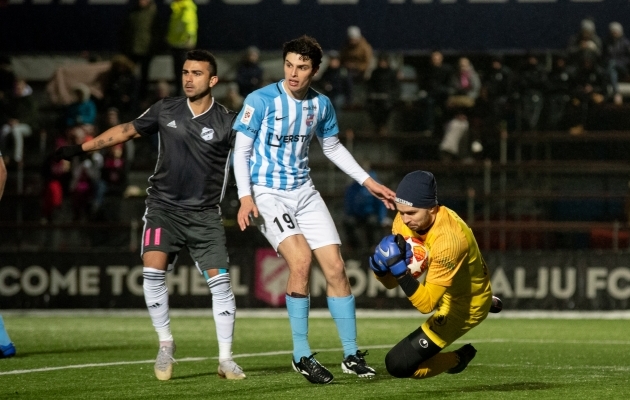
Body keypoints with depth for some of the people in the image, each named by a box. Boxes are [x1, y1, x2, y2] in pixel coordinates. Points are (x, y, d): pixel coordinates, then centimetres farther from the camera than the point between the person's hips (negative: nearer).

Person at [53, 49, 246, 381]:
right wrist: (81, 148, 14)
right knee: (153, 271, -17)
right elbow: (126, 130, 13)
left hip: (204, 214, -1)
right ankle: (165, 344, 0)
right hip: (164, 207, 1)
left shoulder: (226, 122, -5)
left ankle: (225, 359, 5)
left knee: (219, 280, -7)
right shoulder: (165, 110, 3)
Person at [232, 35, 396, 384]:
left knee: (335, 267, -2)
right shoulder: (261, 100, -12)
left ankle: (351, 355, 10)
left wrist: (367, 181, 15)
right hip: (267, 193, -5)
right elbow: (241, 151, -9)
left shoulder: (321, 105, 3)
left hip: (304, 191, 5)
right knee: (300, 257, -24)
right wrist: (245, 197, -21)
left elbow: (333, 147, 20)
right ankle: (301, 356, -14)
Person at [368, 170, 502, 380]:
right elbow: (390, 284, -9)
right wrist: (380, 269, -30)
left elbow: (426, 305, -38)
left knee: (399, 365, -12)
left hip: (464, 305, -8)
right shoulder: (404, 220, -17)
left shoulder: (448, 240, -39)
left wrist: (400, 271, -48)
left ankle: (458, 358, 15)